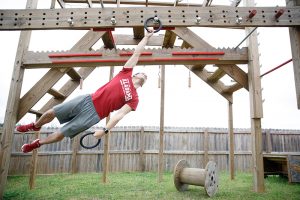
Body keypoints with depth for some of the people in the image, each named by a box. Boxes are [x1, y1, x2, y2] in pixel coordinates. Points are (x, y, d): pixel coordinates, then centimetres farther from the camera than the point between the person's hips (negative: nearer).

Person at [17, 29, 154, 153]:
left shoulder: (133, 99, -3)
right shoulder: (126, 74, 6)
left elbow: (119, 115, -14)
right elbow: (136, 54, 6)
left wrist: (105, 130, -24)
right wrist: (146, 37, 9)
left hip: (93, 115, -3)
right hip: (88, 100, 4)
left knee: (60, 134, -1)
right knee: (50, 113, 7)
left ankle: (38, 143, 32)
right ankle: (35, 126, 43)